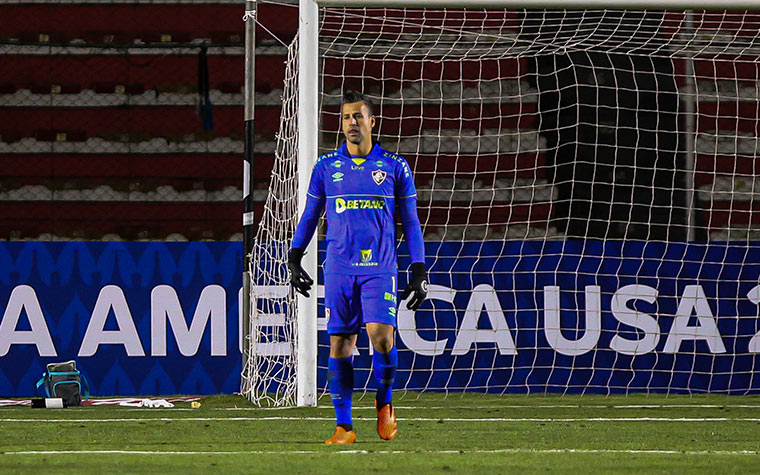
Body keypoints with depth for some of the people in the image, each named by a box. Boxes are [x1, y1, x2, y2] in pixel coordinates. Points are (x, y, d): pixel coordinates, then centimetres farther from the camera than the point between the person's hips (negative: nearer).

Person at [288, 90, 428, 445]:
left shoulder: (394, 167, 5)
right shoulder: (326, 167, 9)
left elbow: (410, 223, 9)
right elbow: (309, 216, 19)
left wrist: (419, 273, 4)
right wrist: (294, 258, 11)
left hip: (380, 269, -2)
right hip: (339, 269, 2)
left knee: (381, 335, -18)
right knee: (340, 345, -1)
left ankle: (384, 403, 7)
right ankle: (344, 426, 6)